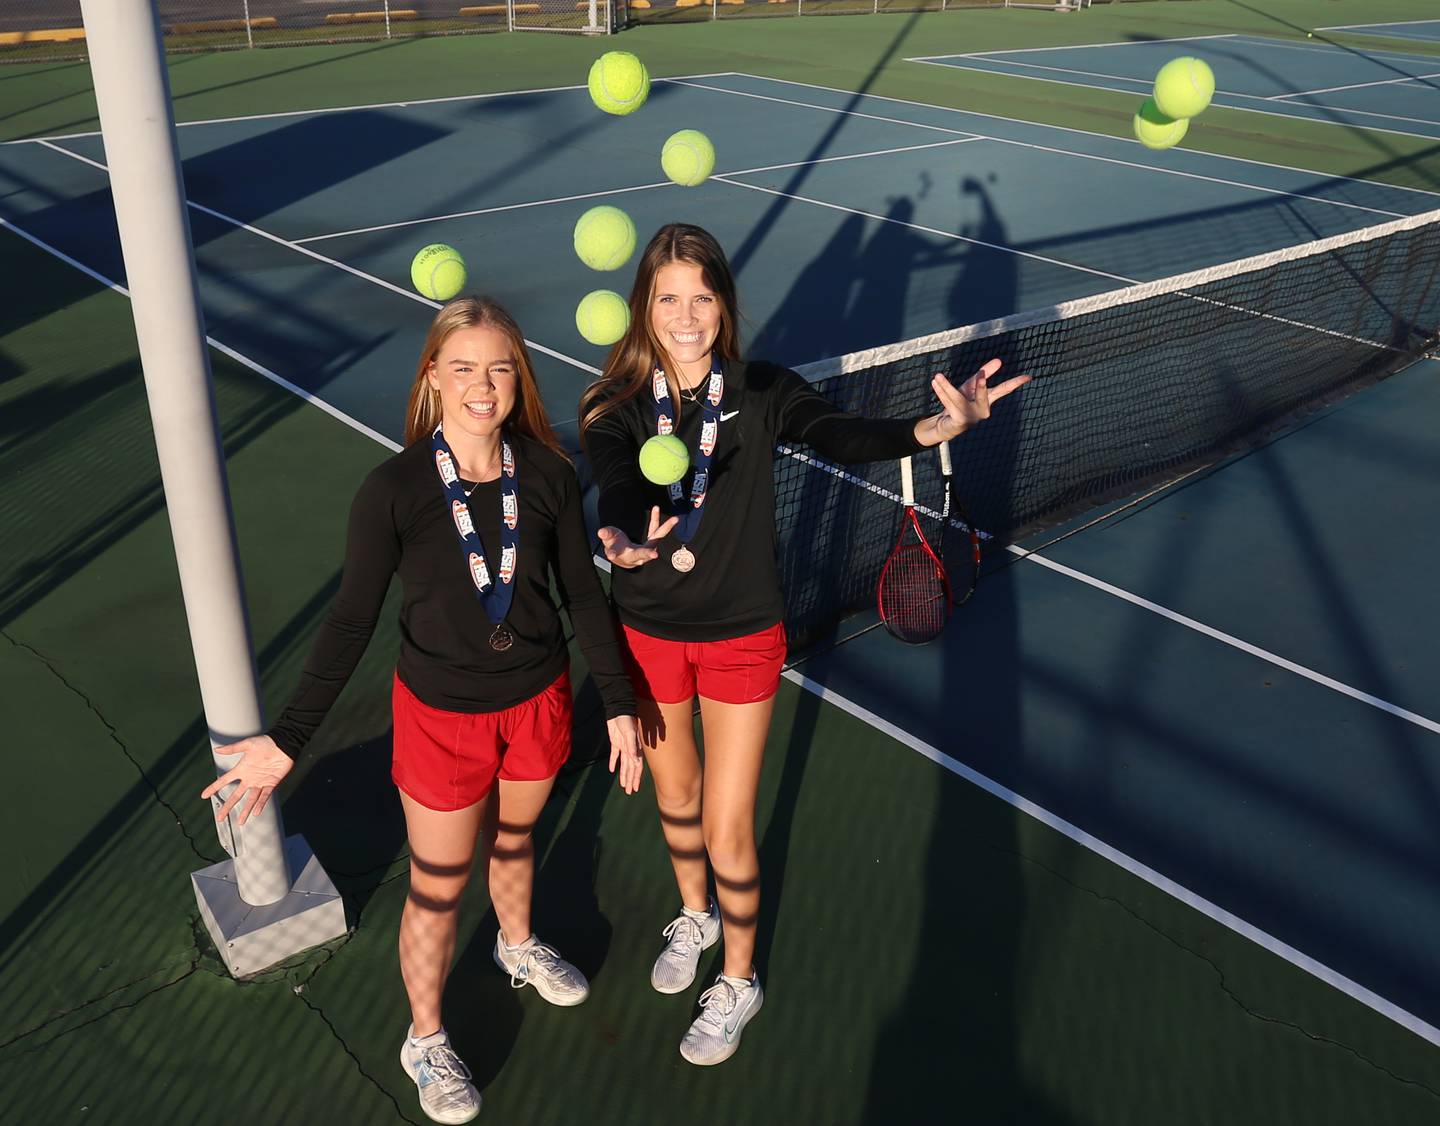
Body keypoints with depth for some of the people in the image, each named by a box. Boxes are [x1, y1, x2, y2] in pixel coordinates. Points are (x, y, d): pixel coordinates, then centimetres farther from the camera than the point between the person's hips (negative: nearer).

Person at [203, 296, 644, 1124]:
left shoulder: (548, 475, -13)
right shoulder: (394, 490, -21)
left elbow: (583, 594, -3)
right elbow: (352, 620, -14)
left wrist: (619, 705, 0)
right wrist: (287, 739, -16)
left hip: (538, 701, 3)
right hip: (444, 715, -2)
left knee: (513, 839, 28)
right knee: (439, 886, 13)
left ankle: (519, 946, 60)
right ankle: (426, 1042, 39)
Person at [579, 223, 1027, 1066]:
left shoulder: (763, 393, -14)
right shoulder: (617, 408, -13)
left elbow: (842, 435, -31)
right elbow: (617, 488, -32)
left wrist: (936, 427, -50)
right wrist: (626, 542, -55)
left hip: (743, 635, -2)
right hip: (649, 635, 2)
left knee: (727, 830, 5)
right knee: (675, 795, 23)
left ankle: (739, 982, 33)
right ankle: (696, 915, 54)